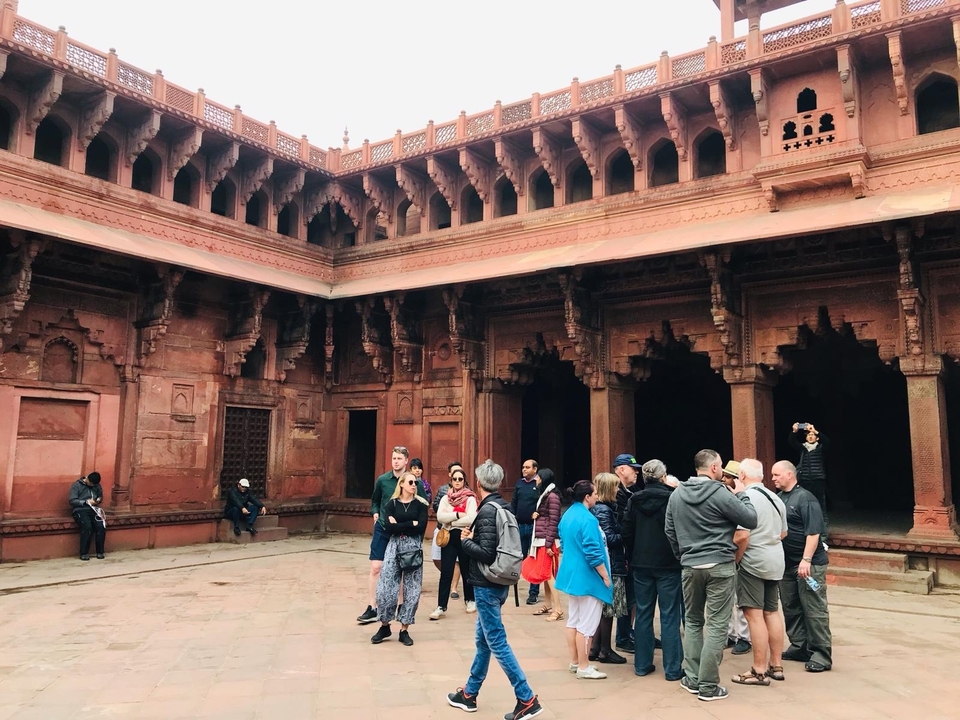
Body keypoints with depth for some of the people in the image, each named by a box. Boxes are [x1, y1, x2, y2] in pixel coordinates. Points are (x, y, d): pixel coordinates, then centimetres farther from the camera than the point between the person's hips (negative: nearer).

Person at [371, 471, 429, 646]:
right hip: (394, 546, 0)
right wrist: (411, 523, -12)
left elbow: (421, 527, -10)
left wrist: (399, 525, -9)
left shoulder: (420, 504, 4)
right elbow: (389, 528, -9)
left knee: (411, 589, 2)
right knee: (385, 586, -3)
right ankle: (384, 626, 15)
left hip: (414, 548, 0)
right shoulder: (392, 504, 4)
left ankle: (404, 630, 13)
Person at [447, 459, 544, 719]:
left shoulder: (487, 511, -20)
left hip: (487, 585, -9)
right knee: (483, 640, 18)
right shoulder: (504, 507, 7)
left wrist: (465, 540, -10)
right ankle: (469, 694, 31)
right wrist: (474, 536, 6)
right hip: (496, 582, 9)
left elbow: (486, 553, -24)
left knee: (496, 643, -2)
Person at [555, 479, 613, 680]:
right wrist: (605, 576, -13)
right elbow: (593, 553, -22)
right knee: (586, 624, -1)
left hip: (572, 574, 10)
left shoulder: (567, 516, 8)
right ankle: (584, 667, 6)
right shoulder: (587, 519, -21)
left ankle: (575, 662, 25)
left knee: (573, 620, 15)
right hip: (587, 577, -9)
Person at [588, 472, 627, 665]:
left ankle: (596, 649, 20)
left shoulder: (604, 508, 13)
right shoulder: (603, 510, -15)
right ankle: (605, 650, 10)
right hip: (610, 565, -9)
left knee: (603, 609, 14)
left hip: (607, 564, 9)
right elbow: (609, 538, -19)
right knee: (608, 609, 1)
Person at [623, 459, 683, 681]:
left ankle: (642, 664, 17)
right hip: (668, 564, -3)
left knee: (643, 614, 11)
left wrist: (633, 558, 13)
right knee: (669, 616, 2)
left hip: (641, 564, 4)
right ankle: (672, 668, 6)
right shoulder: (672, 498, -10)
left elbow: (627, 533, 3)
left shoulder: (634, 500, 1)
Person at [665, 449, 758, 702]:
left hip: (690, 567, 5)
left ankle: (692, 679, 19)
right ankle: (708, 686, 4)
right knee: (717, 626, 1)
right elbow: (751, 520, -5)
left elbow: (669, 530, 10)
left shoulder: (677, 494, 5)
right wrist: (741, 494, 9)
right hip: (720, 566, -5)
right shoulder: (720, 493, -12)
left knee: (692, 622, 16)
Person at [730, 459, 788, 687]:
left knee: (754, 615, -3)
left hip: (753, 563, -8)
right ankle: (776, 666, 22)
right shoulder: (775, 498, 10)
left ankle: (759, 671, 2)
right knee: (772, 612, 15)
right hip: (775, 561, 8)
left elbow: (742, 536, -23)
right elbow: (783, 533, 19)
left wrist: (736, 560, -10)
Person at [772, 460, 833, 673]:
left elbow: (813, 532, -19)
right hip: (787, 563, 8)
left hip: (809, 563, -8)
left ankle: (822, 655, 3)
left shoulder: (805, 498, -12)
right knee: (791, 608, 13)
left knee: (814, 610, -3)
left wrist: (806, 560, -24)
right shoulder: (778, 498, 10)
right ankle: (799, 647, 24)